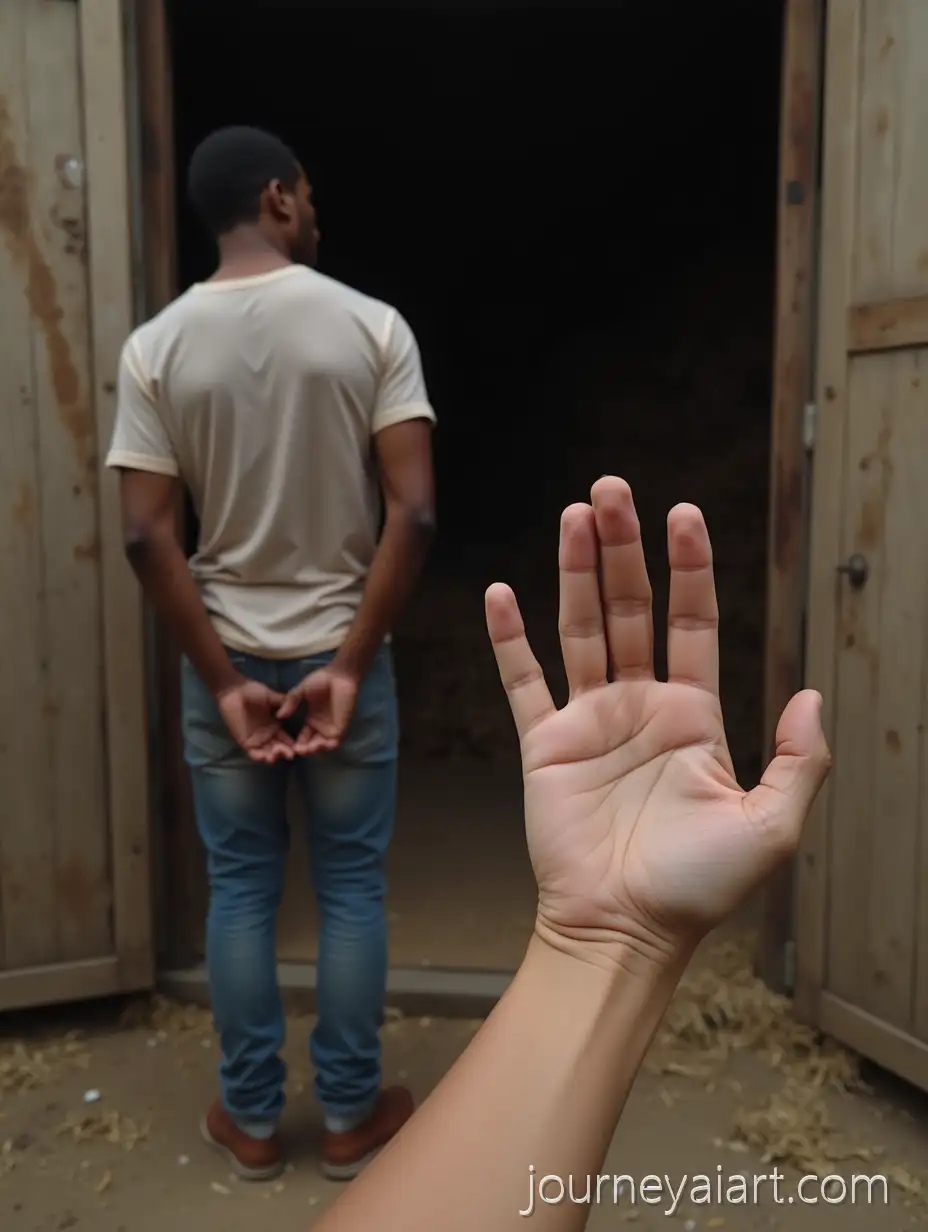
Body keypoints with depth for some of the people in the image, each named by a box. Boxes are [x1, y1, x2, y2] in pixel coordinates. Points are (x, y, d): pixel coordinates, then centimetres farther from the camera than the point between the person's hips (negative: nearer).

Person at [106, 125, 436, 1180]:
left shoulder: (156, 347, -2)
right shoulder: (371, 325, -6)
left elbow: (145, 535, -8)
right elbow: (412, 514, -15)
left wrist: (224, 680, -5)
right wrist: (350, 664, -11)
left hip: (224, 662, 2)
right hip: (342, 653, -1)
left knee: (240, 889, 14)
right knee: (350, 885, 12)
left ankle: (250, 1118, 29)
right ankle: (351, 1114, 27)